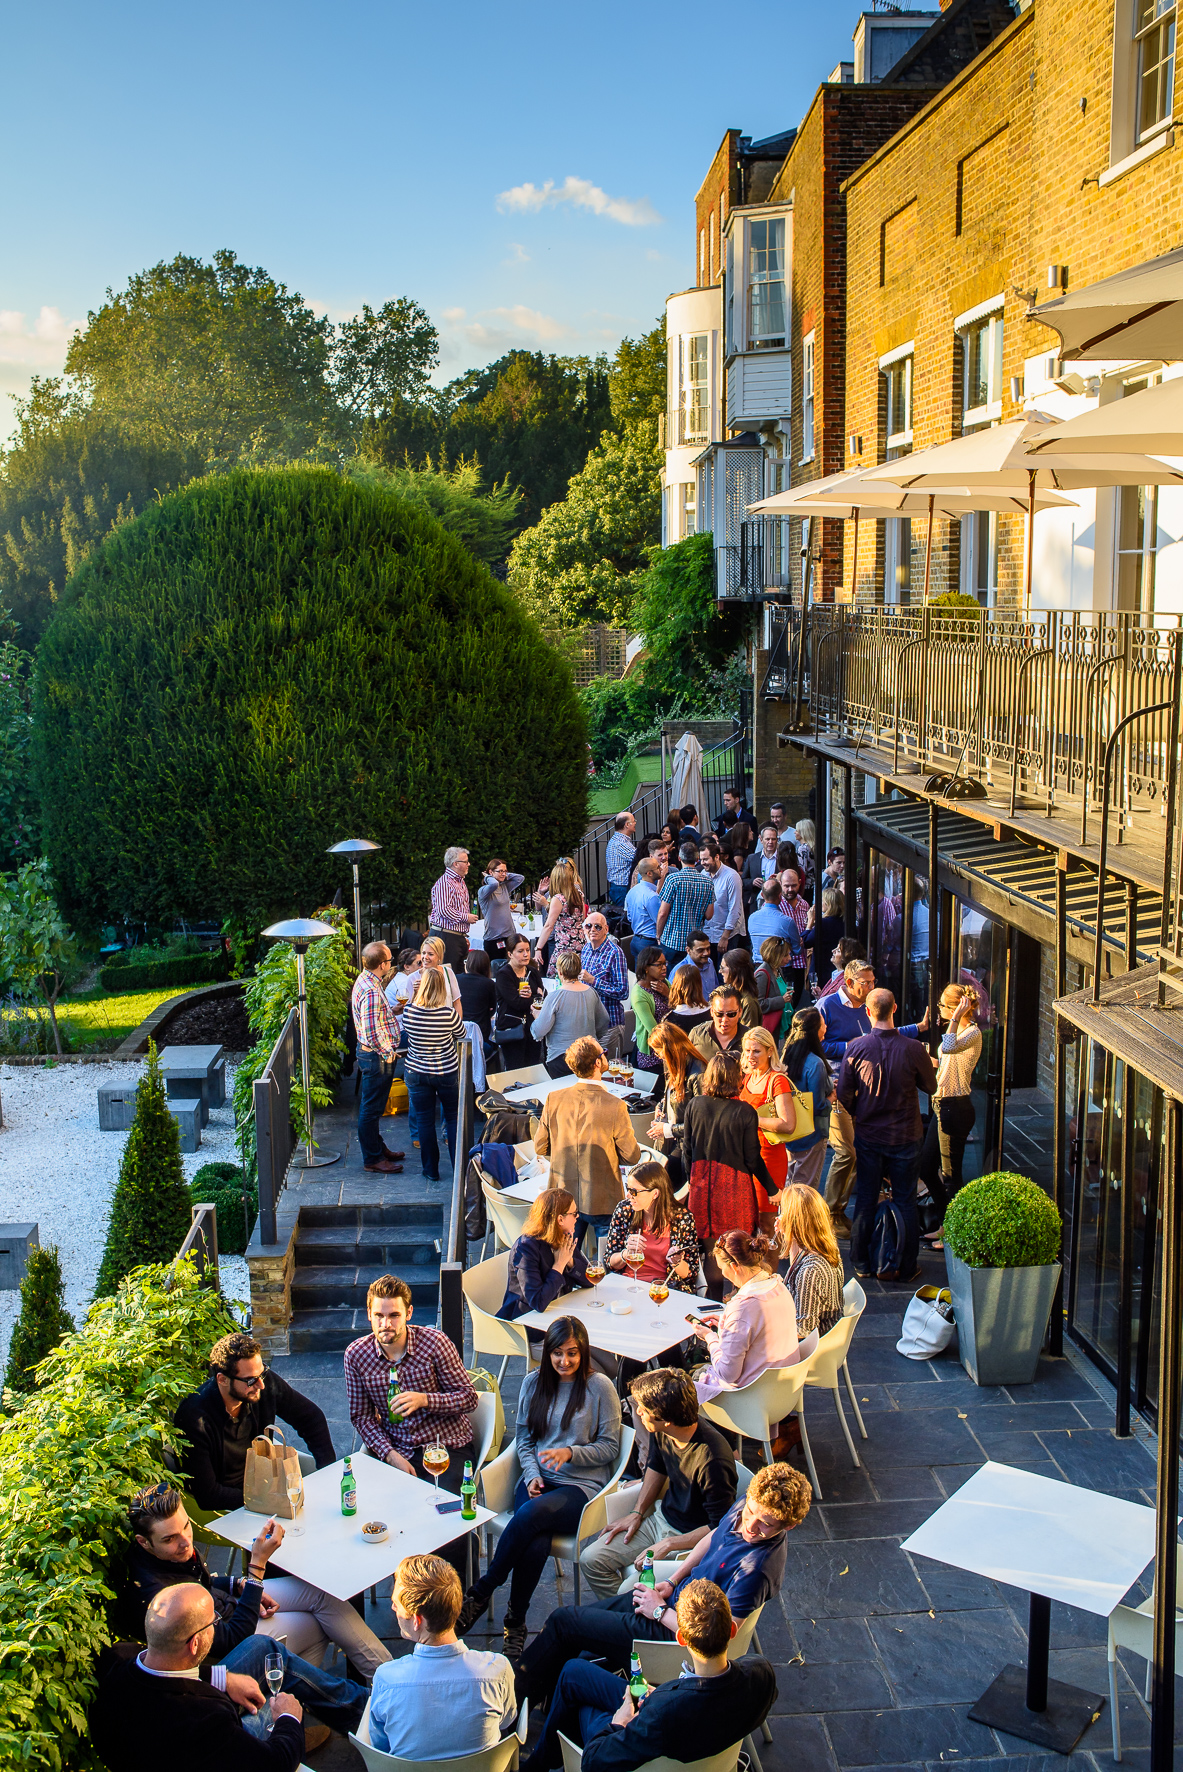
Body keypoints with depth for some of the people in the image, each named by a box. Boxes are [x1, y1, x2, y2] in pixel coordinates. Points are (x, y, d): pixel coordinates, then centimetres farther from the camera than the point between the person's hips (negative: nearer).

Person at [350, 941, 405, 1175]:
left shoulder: (365, 980, 5)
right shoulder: (371, 992, -28)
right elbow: (372, 1033, -29)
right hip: (376, 1057, -10)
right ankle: (373, 1159, 12)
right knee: (371, 1109, 2)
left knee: (372, 1107, 22)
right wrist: (388, 1053, -17)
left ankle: (377, 1147, 36)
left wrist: (392, 1011, 9)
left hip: (371, 1053, 10)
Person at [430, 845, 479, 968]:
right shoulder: (444, 883, -12)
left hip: (458, 937, 10)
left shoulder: (460, 882, 20)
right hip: (446, 936, -10)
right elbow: (443, 910, -23)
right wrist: (466, 917, -13)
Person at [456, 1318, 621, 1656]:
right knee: (536, 1545, -30)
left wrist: (570, 1453, -15)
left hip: (581, 1485, -3)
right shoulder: (533, 1383, 9)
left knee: (531, 1513, -35)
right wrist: (532, 1474, -2)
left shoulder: (600, 1387, -3)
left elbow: (610, 1447, 1)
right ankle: (515, 1623, -14)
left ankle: (481, 1592, -20)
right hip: (538, 1479, 3)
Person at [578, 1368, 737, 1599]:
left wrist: (669, 1545, -22)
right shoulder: (661, 1432, -10)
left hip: (691, 1538, -7)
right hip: (661, 1518, 7)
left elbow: (721, 1527, -23)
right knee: (591, 1560, -1)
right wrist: (638, 1512, 5)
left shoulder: (713, 1460, -33)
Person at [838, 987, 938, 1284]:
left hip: (868, 1136, 1)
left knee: (865, 1200, 13)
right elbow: (931, 1086, 0)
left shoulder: (856, 1047, -13)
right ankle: (906, 1267, 17)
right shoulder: (913, 1049, -16)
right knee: (905, 1201, 11)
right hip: (905, 1136, -1)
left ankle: (862, 1264, 21)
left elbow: (843, 1093, -5)